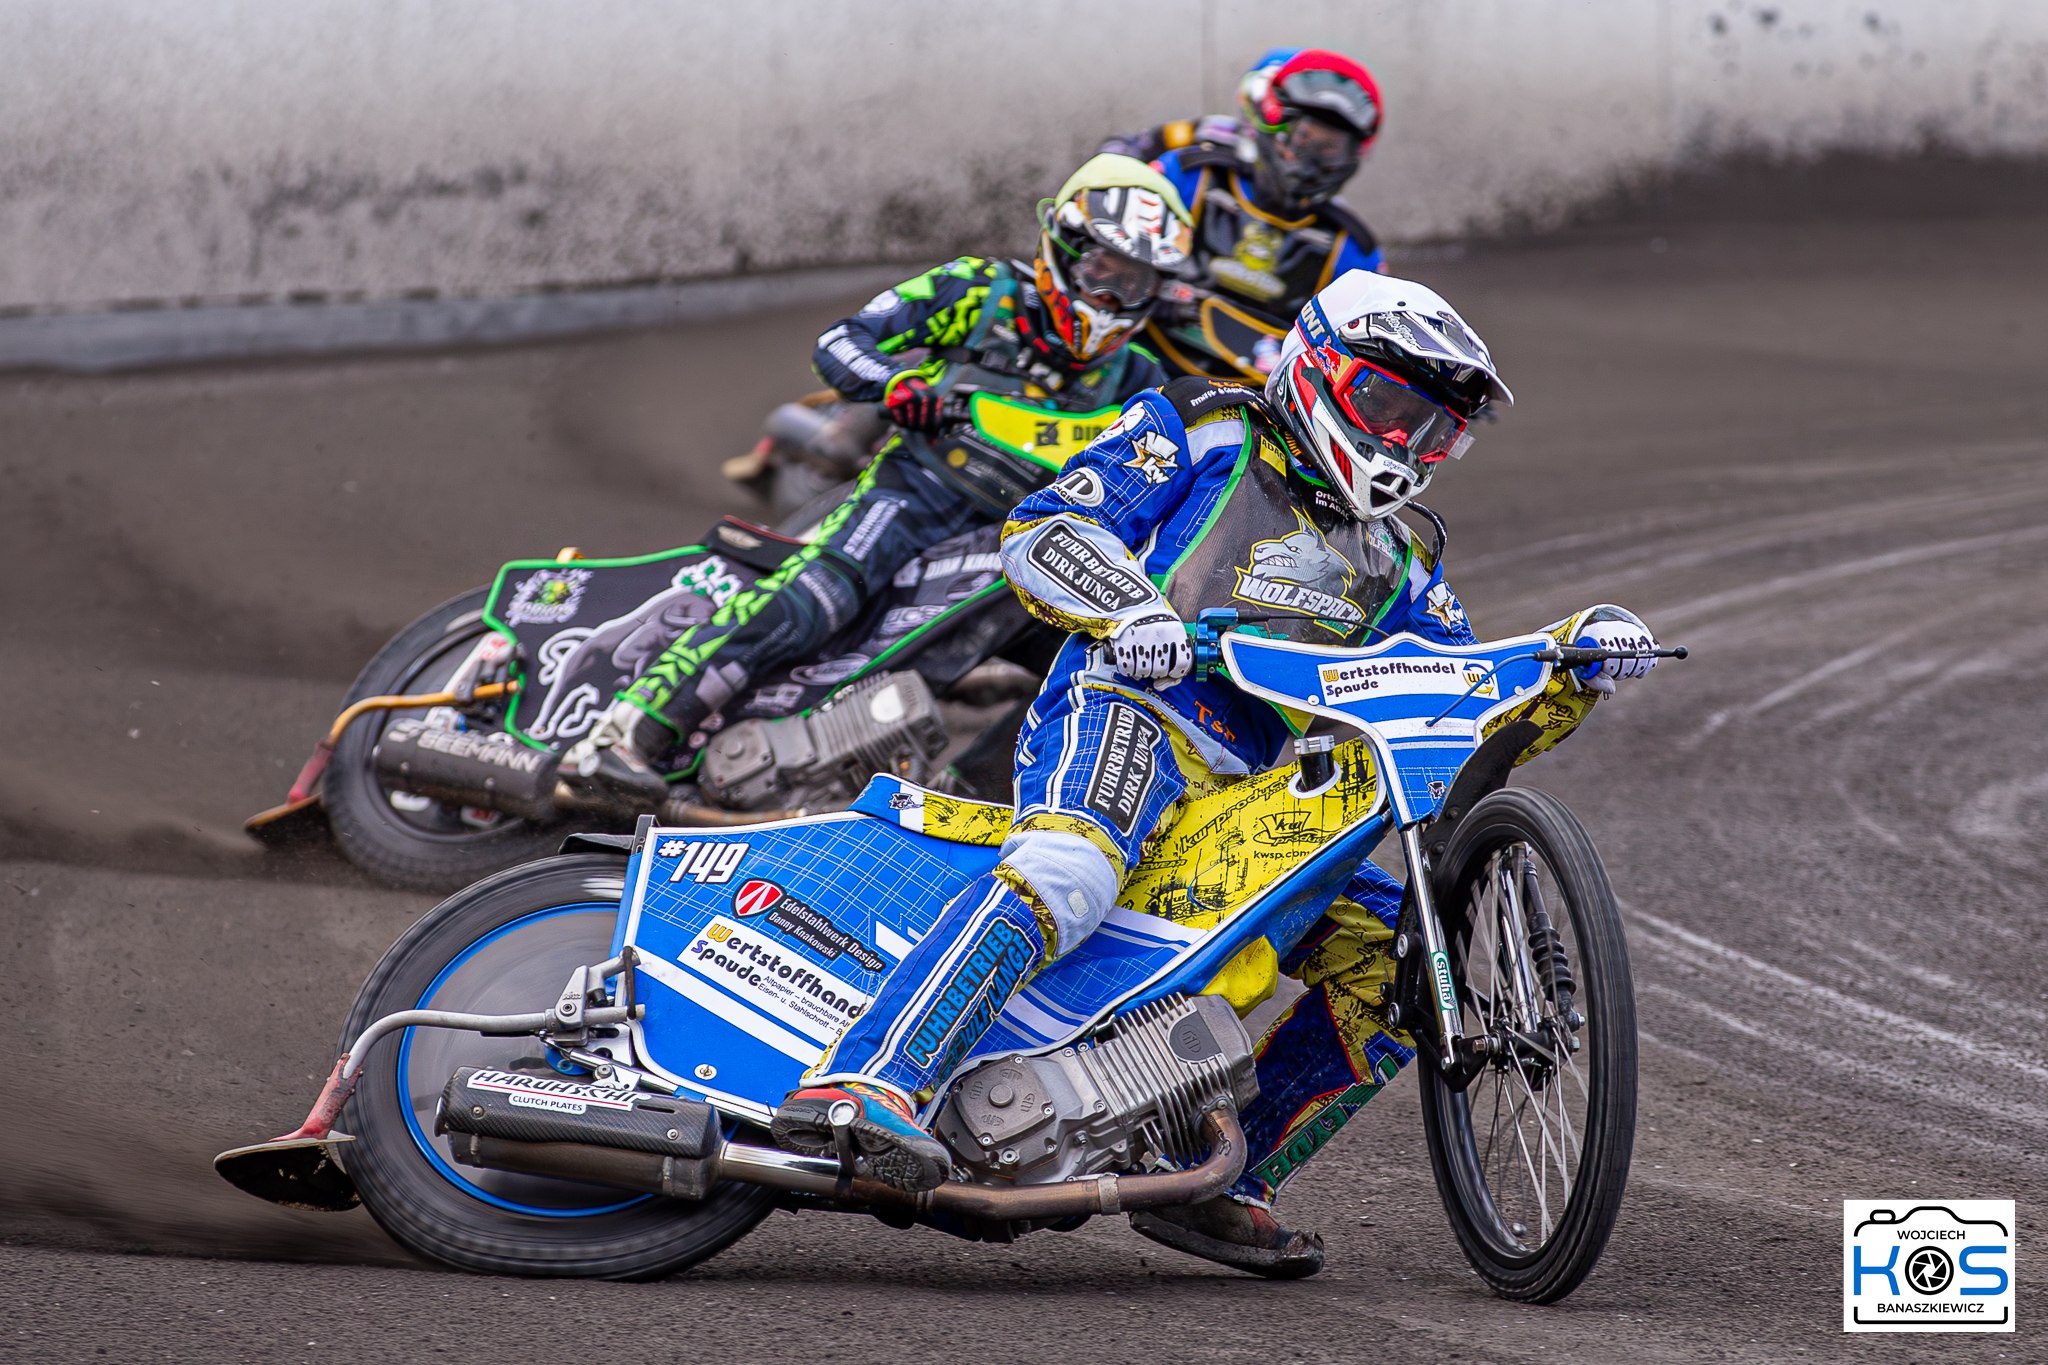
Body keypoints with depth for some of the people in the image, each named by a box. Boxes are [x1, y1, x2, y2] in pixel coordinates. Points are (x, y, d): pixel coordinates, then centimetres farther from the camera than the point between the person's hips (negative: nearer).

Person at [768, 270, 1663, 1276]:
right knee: (1066, 874, -37)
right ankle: (862, 1086, -52)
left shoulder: (1391, 567, 29)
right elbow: (1042, 529, -1)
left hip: (1255, 803, 7)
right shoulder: (1201, 436, 11)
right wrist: (1130, 606, -22)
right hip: (1128, 710, -7)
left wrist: (1577, 664, 5)